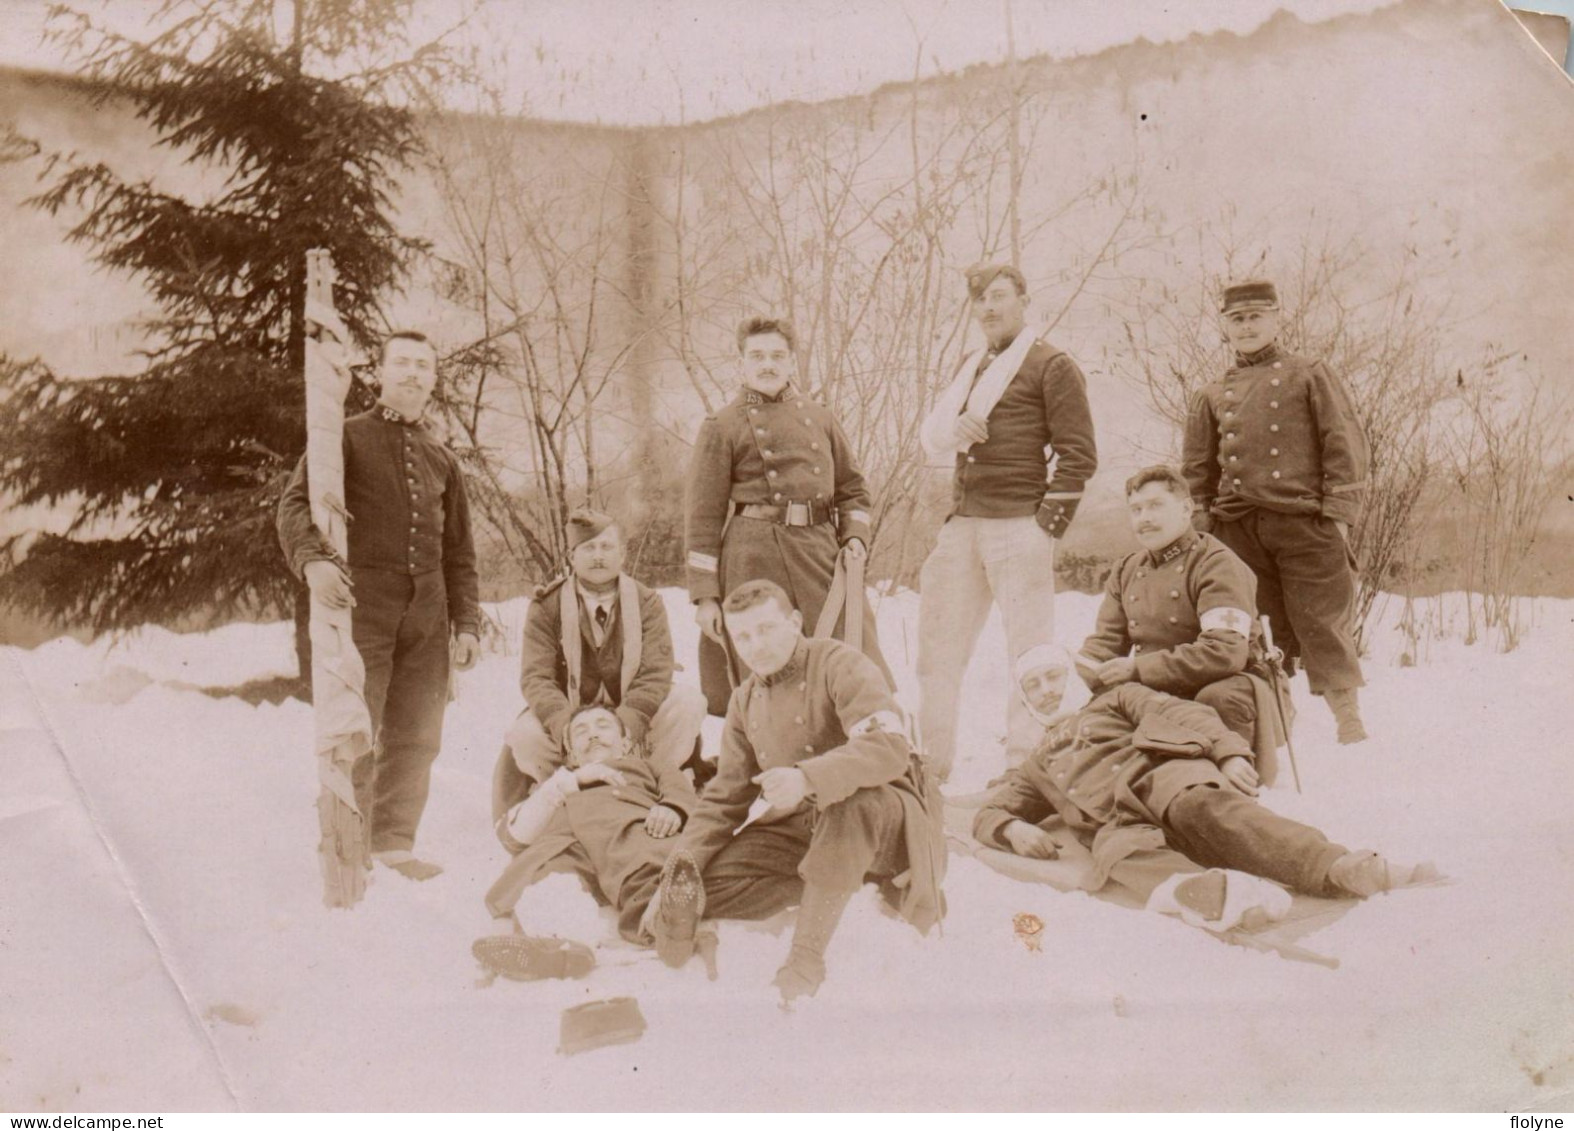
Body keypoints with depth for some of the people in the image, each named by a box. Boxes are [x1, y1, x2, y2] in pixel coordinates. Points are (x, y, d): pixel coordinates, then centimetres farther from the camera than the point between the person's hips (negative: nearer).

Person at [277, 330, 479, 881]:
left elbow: (459, 551, 18)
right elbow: (295, 502, -7)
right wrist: (312, 559, -27)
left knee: (416, 736, 5)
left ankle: (394, 843, 17)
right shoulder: (346, 437, 4)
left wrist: (467, 622, 10)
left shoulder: (442, 459, 17)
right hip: (362, 604, -4)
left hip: (427, 613, 5)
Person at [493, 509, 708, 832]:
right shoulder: (546, 606, -5)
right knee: (524, 738, -32)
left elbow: (655, 673, -15)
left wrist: (629, 721, -34)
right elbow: (535, 676, -15)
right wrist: (563, 722, -35)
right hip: (568, 714, -1)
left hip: (631, 714, 1)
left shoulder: (647, 603, -4)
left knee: (688, 702, -25)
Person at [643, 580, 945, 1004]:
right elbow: (725, 798, 10)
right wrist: (677, 872, -5)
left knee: (854, 801, -42)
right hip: (798, 826, 5)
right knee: (707, 885, -16)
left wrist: (808, 778, -44)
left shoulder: (840, 665, -12)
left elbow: (891, 747, -28)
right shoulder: (745, 702, 10)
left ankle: (807, 954, -32)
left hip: (883, 814, -5)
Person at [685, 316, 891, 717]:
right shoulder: (722, 427, 5)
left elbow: (853, 487, 24)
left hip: (822, 548, 3)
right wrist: (704, 594, -4)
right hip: (754, 556, -3)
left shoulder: (820, 418, 17)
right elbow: (704, 516, 2)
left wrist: (855, 536, 4)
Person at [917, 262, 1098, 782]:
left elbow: (1078, 454, -7)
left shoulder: (1053, 366, 0)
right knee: (940, 642, 8)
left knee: (1029, 651, -3)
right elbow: (929, 431, 21)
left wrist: (1048, 526, -14)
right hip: (962, 525, 7)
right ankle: (930, 765, 17)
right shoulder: (972, 368, 22)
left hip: (1019, 527, -7)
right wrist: (952, 428, -3)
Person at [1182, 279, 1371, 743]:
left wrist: (1338, 511, -6)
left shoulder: (1311, 376, 8)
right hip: (1237, 527, 3)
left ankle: (1348, 716, 6)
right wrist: (1201, 523, 9)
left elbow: (1345, 443, 3)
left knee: (1323, 622, -3)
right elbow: (1198, 469, 19)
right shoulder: (1212, 396, 17)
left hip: (1305, 520, -3)